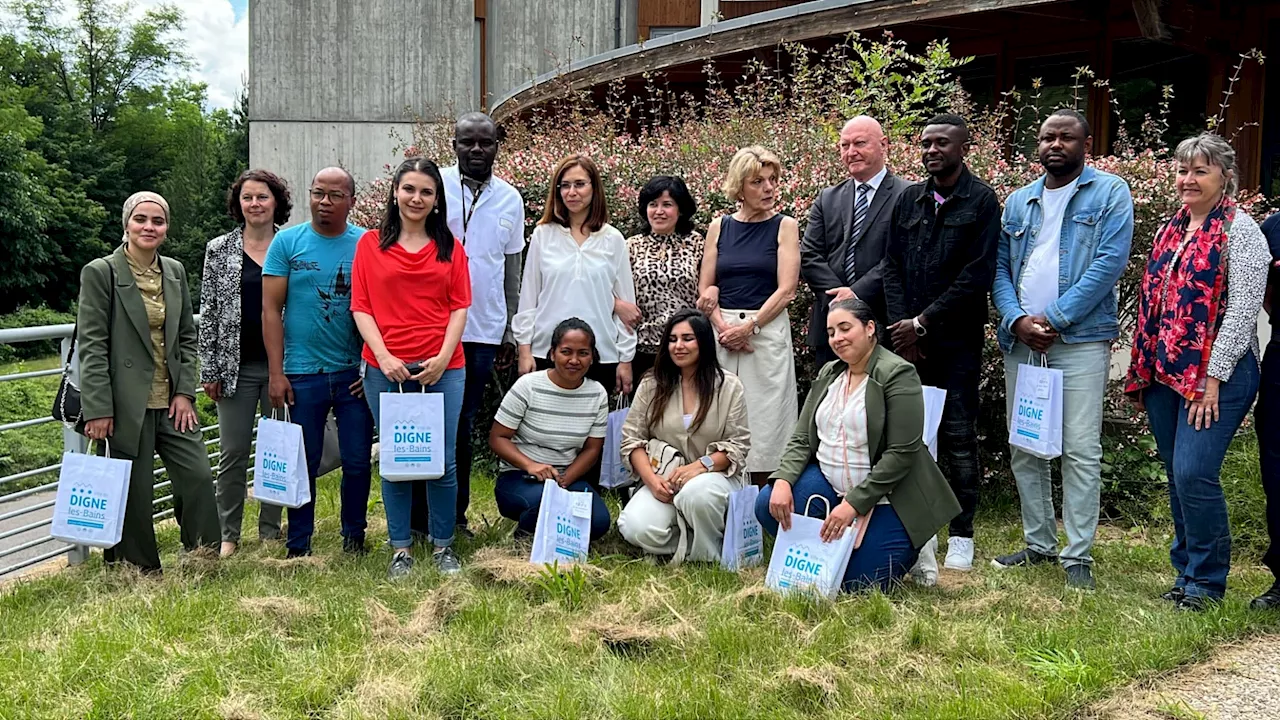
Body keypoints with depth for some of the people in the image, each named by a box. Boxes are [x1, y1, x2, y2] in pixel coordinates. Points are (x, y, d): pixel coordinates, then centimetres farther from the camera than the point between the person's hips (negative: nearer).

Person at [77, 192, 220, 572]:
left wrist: (185, 392, 2)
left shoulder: (175, 271, 10)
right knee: (135, 492, 2)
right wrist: (98, 409, -13)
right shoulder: (100, 273, -5)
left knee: (198, 477, 3)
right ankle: (140, 572, 17)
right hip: (129, 404, -5)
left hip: (172, 400, 5)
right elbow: (91, 345, -8)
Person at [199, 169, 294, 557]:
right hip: (235, 366, 0)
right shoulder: (219, 249, 5)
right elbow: (208, 312, 5)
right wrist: (209, 370, 0)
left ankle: (271, 531, 19)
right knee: (233, 454, 3)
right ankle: (228, 536, 14)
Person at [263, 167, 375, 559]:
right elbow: (271, 309, 0)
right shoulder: (287, 241, 2)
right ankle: (298, 546, 17)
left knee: (358, 462, 6)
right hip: (302, 374, 0)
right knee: (303, 464, 6)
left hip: (354, 373, 1)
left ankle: (354, 538, 22)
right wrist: (276, 373, -5)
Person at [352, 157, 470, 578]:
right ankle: (400, 548, 17)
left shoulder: (450, 246, 9)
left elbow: (460, 306, 5)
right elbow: (361, 307, 2)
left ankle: (443, 545, 17)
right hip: (386, 369, 0)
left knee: (443, 460, 3)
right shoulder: (371, 244, 6)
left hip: (442, 368, 1)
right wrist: (384, 357, -10)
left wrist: (443, 357, -7)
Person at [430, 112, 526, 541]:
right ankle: (420, 517, 10)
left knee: (463, 424, 11)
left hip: (484, 329, 3)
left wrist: (510, 329, 14)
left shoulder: (510, 199, 10)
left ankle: (455, 514, 20)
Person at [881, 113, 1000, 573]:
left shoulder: (981, 200, -2)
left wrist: (924, 322, -10)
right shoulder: (909, 199, 13)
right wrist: (901, 325, -2)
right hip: (907, 339, 4)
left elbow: (977, 275, -9)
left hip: (956, 341, -4)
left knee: (958, 439, 0)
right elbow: (892, 266, 11)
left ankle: (961, 536, 9)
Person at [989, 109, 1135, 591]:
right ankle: (1038, 544, 22)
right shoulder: (1018, 202, 15)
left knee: (1081, 451, -5)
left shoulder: (1110, 194, 0)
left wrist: (1053, 320, -14)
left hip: (1080, 340, -5)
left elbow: (1109, 264, -10)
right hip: (1020, 340, 5)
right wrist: (1017, 320, -8)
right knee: (1023, 448, 10)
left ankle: (1078, 555, 2)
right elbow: (1000, 267, 11)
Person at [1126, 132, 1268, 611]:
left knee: (1194, 475, -12)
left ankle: (1207, 581, 4)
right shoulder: (1171, 229, 15)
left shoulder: (1239, 231, -6)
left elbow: (1242, 311, -13)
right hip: (1165, 374, 7)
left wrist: (1214, 377, -16)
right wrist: (1141, 371, 14)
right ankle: (1186, 573, 21)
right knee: (1176, 478, 10)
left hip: (1215, 375, -7)